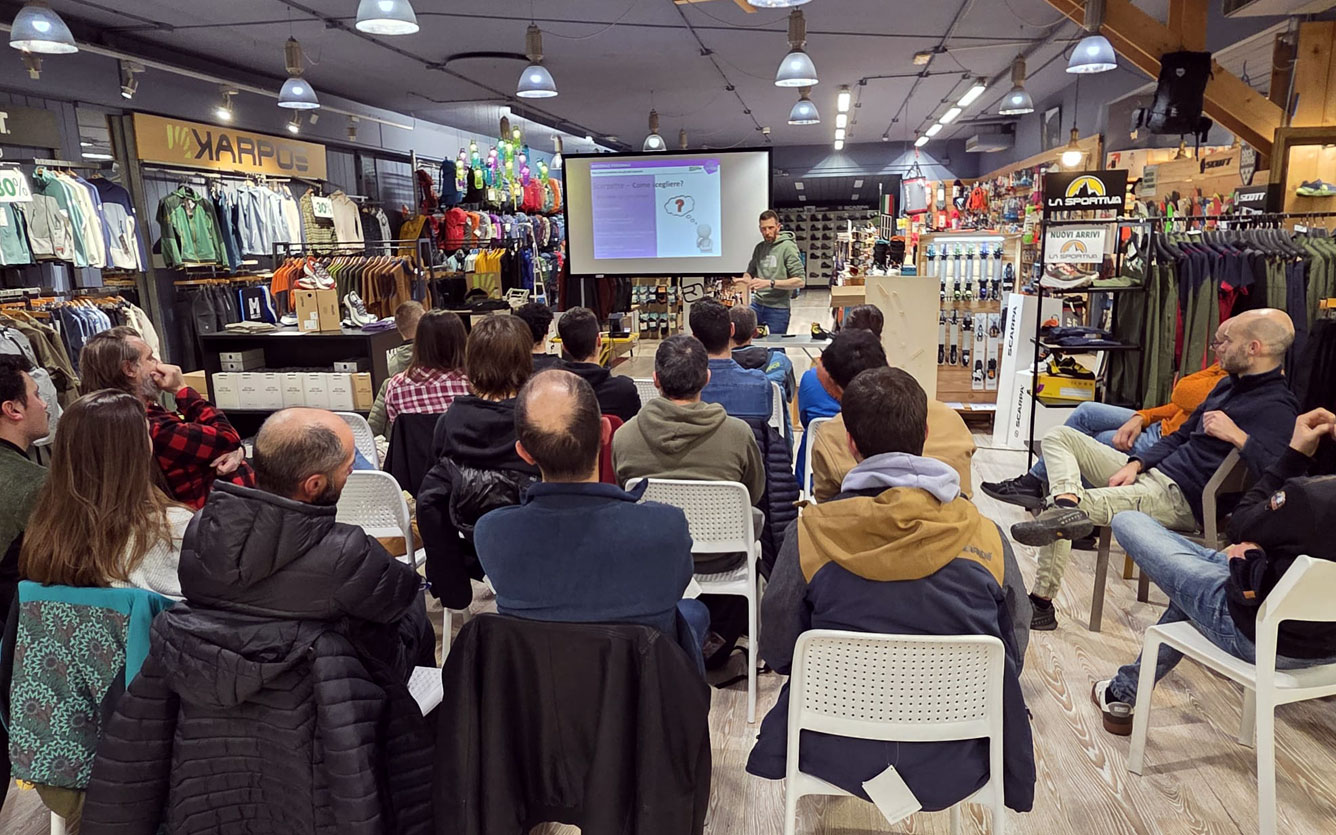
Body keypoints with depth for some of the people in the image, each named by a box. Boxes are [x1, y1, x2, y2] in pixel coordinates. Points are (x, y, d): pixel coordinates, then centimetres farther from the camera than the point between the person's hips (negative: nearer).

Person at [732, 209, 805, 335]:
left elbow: (800, 281, -15)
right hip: (756, 305, 5)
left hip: (778, 309, -5)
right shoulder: (759, 247, 10)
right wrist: (745, 279, -5)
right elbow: (750, 272, 21)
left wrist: (769, 283, -23)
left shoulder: (788, 247, -9)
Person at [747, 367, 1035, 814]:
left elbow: (777, 651, -6)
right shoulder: (986, 536, -13)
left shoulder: (810, 532, -17)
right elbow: (1012, 656, 1)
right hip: (956, 766, 1)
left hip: (840, 756, 0)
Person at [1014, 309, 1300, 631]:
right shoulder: (1228, 385, 16)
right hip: (1153, 472, 10)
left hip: (1181, 498, -10)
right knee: (1059, 437, 0)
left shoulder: (1277, 408, -12)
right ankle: (1068, 502, -22)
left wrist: (1238, 437, -23)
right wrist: (1135, 464, 7)